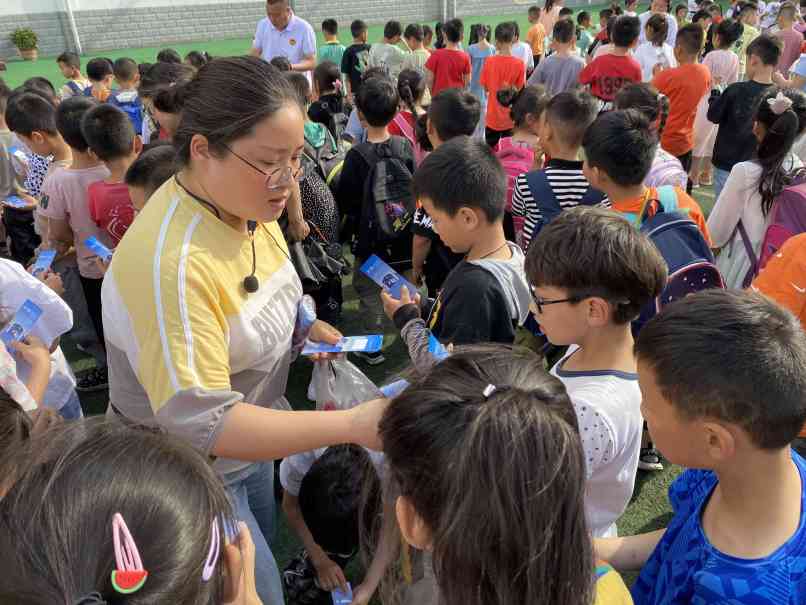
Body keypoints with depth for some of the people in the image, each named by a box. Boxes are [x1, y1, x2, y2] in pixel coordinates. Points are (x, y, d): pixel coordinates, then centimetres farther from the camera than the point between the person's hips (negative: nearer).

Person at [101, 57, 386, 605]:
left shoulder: (244, 203, -9)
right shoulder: (169, 262, -36)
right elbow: (200, 424, -37)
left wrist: (299, 326, -5)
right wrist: (351, 425, -38)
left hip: (246, 444, 8)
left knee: (265, 560, 28)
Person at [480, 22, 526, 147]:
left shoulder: (489, 62, -9)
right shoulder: (519, 64, -12)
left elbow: (485, 87, 0)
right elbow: (520, 89, -5)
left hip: (493, 117, 1)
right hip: (511, 118, -1)